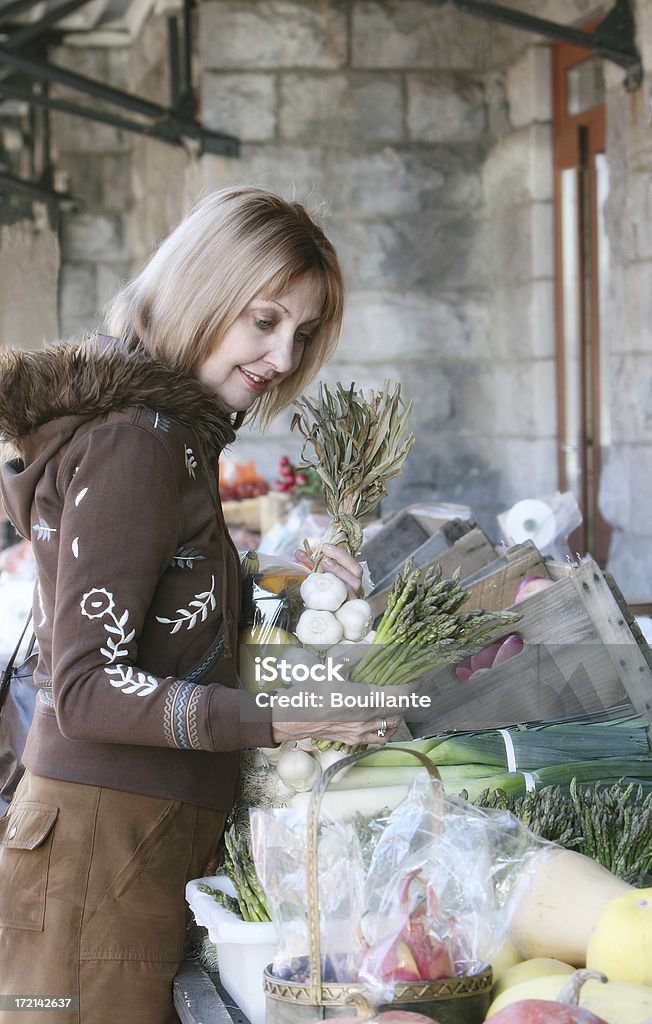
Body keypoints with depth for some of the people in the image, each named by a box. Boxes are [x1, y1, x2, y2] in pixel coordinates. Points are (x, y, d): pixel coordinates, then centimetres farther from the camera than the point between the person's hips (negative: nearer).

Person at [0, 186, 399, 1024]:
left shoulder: (171, 433, 16)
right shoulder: (135, 442, -14)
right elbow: (87, 689, -19)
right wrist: (276, 718, -25)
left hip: (162, 832, 10)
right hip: (106, 840, -10)